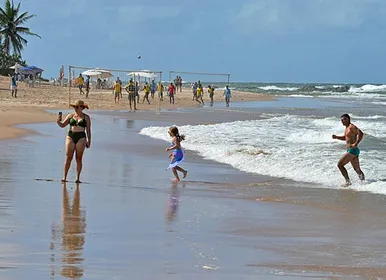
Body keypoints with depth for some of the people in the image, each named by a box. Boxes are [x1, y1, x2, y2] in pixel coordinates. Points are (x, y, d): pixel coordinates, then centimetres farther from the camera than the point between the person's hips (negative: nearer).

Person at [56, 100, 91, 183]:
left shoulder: (86, 117, 6)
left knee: (79, 158, -1)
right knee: (68, 157, -4)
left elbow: (88, 130, 7)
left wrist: (89, 140, 2)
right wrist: (58, 121, -13)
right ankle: (64, 177, -2)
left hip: (81, 138, -1)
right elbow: (62, 125, 6)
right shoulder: (70, 116, 10)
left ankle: (77, 178, 2)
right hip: (70, 137, 1)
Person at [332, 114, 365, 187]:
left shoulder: (351, 126, -12)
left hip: (352, 150, -10)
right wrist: (336, 137, 19)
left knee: (340, 164, -7)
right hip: (351, 150, 10)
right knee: (357, 170, 11)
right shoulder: (347, 128, 17)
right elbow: (345, 137, 35)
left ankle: (348, 181, -5)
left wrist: (356, 144, -30)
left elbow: (360, 133, -27)